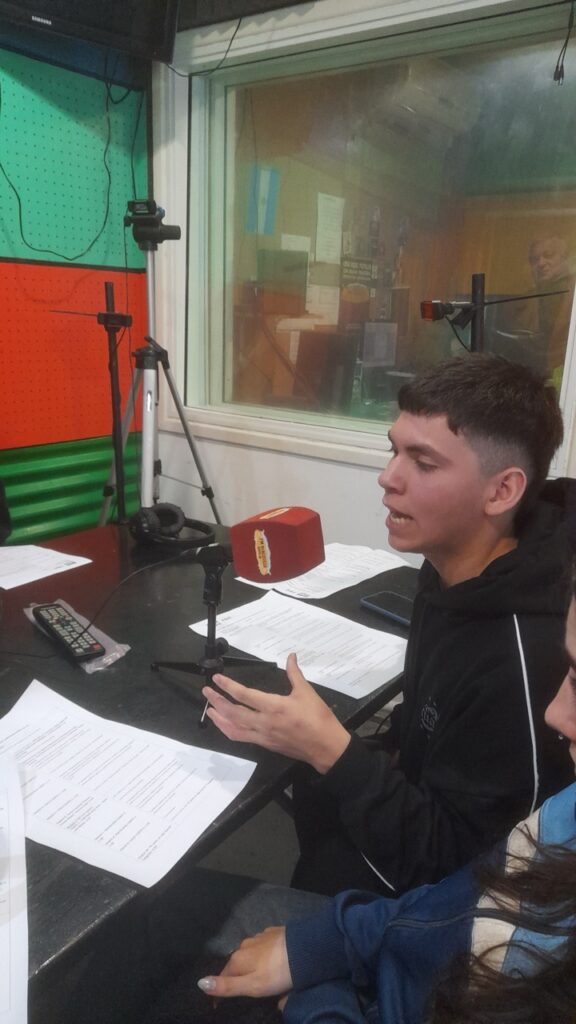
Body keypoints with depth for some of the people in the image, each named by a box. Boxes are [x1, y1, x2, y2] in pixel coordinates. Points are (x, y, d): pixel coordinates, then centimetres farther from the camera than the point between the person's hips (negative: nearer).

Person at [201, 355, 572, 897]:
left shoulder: (523, 665, -36)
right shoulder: (452, 570, -8)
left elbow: (450, 862, -25)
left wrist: (330, 751, -31)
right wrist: (385, 754, -3)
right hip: (414, 809, 7)